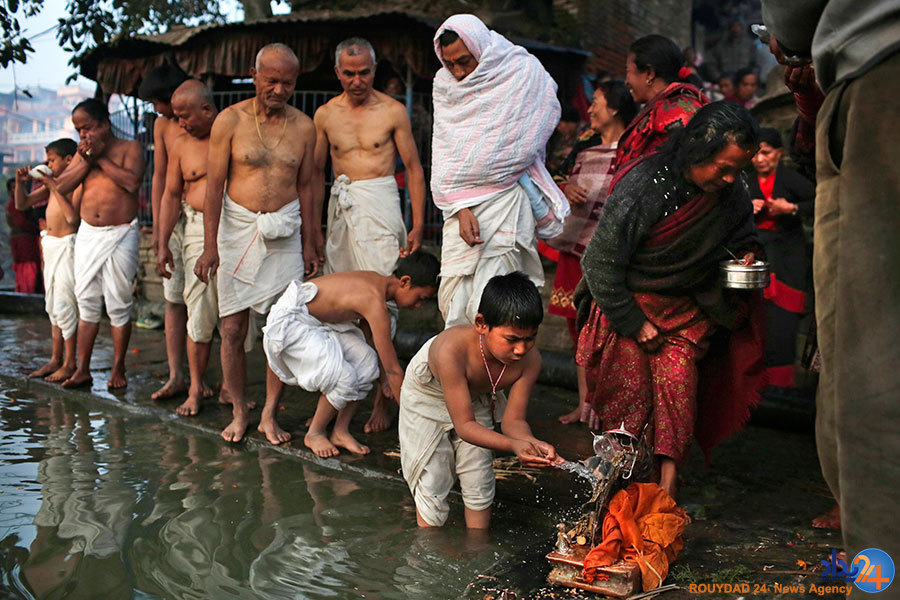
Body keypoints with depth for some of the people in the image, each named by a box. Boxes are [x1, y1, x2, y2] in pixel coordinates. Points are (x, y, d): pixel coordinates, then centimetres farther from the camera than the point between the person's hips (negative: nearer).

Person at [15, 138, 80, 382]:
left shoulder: (78, 184, -10)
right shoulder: (51, 184, 12)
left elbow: (72, 216, -24)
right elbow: (21, 204, 17)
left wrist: (55, 187, -20)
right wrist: (20, 182, 1)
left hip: (67, 245, -9)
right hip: (50, 245, 9)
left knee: (64, 304, -7)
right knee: (53, 306, 12)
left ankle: (69, 363, 1)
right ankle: (55, 359, 21)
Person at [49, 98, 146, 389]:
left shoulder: (129, 148, 0)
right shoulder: (82, 153, 14)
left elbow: (132, 182, -18)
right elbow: (62, 187, 4)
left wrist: (101, 157, -12)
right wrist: (86, 160, -6)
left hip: (120, 234, -5)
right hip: (88, 234, 5)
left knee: (118, 305, -1)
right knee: (86, 302, 6)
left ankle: (118, 369, 9)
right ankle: (82, 369, 12)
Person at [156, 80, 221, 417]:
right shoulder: (180, 146, 10)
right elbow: (170, 196, 12)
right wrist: (163, 245, 6)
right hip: (197, 230, 2)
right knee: (199, 313, -1)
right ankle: (196, 388, 9)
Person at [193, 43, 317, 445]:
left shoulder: (303, 127, 5)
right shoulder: (230, 120, -2)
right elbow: (214, 185, -3)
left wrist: (308, 244, 9)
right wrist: (209, 245, -8)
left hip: (284, 232, 2)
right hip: (237, 228, -1)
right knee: (233, 327, 0)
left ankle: (269, 414, 10)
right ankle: (238, 410, 16)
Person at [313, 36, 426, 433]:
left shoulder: (393, 111, 1)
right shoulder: (325, 115, 10)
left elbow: (414, 168, 3)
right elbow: (317, 173, 16)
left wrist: (418, 225, -3)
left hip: (379, 205, -4)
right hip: (340, 207, 4)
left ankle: (381, 400, -1)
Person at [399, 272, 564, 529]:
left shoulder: (529, 360, -32)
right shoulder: (452, 349, -46)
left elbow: (513, 420, -23)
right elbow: (464, 424, -42)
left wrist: (535, 444, -45)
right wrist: (514, 445, -55)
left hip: (476, 397, 4)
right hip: (427, 395, -4)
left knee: (479, 481, 7)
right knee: (432, 479, -1)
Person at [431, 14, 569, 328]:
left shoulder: (524, 72, -2)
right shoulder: (444, 84, 8)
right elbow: (445, 153, 2)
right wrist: (460, 208, -10)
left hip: (507, 199, -4)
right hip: (459, 205, 5)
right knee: (452, 299, 5)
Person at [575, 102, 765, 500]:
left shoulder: (731, 192, -9)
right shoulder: (641, 188, -26)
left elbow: (743, 229, 16)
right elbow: (602, 264, -19)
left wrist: (746, 251, -9)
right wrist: (635, 324, -15)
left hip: (685, 307, 4)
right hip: (626, 303, -3)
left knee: (678, 386, -11)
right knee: (630, 395, -4)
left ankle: (668, 485, -7)